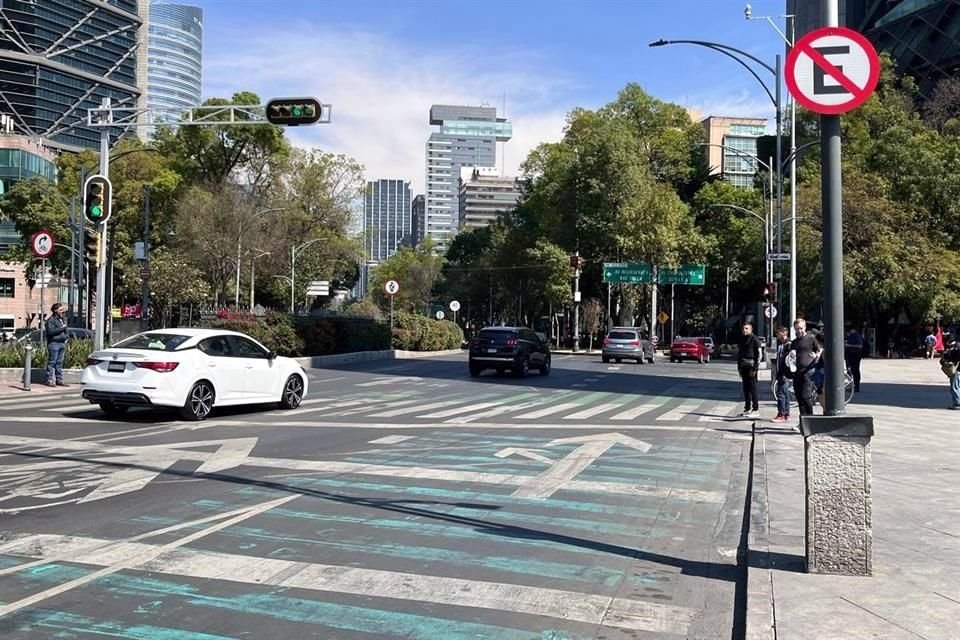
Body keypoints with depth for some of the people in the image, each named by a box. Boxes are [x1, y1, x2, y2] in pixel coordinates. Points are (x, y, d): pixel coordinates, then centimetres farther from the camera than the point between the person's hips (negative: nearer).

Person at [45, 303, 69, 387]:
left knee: (59, 363, 9)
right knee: (52, 362, -5)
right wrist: (61, 328, -17)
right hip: (54, 343, -8)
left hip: (62, 343, 8)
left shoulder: (62, 319, 18)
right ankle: (50, 380, -3)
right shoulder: (51, 320, -7)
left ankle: (59, 380, 12)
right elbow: (50, 331, -19)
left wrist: (65, 342, 19)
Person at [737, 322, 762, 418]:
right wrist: (739, 368, 14)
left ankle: (755, 410, 0)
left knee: (752, 388, -5)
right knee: (745, 388, 10)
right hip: (743, 367, 7)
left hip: (751, 367, -7)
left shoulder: (755, 340, -8)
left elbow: (759, 356, -12)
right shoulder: (742, 340, 14)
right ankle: (747, 409, 16)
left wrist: (754, 369, -16)